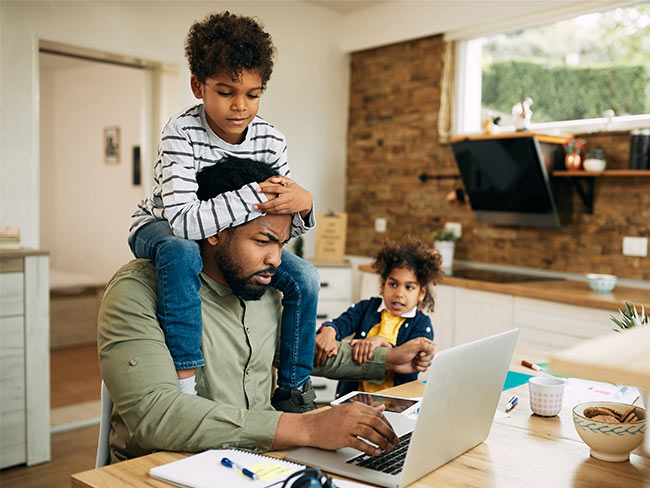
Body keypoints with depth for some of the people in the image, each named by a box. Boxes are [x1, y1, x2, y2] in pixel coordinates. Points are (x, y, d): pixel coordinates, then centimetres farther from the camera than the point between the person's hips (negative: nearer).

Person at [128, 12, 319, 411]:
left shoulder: (270, 140, -15)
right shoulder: (182, 134, -28)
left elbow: (283, 226, -10)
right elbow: (184, 221, -41)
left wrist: (301, 204, -33)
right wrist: (256, 196, -43)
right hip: (160, 229, -4)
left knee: (304, 277, -13)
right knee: (182, 251, -41)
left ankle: (293, 390, 0)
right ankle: (184, 383, -33)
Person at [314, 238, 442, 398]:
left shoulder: (422, 325, 5)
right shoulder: (366, 308, 13)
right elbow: (341, 323, -6)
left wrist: (381, 342, -23)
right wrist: (328, 332, -29)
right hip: (354, 394, 1)